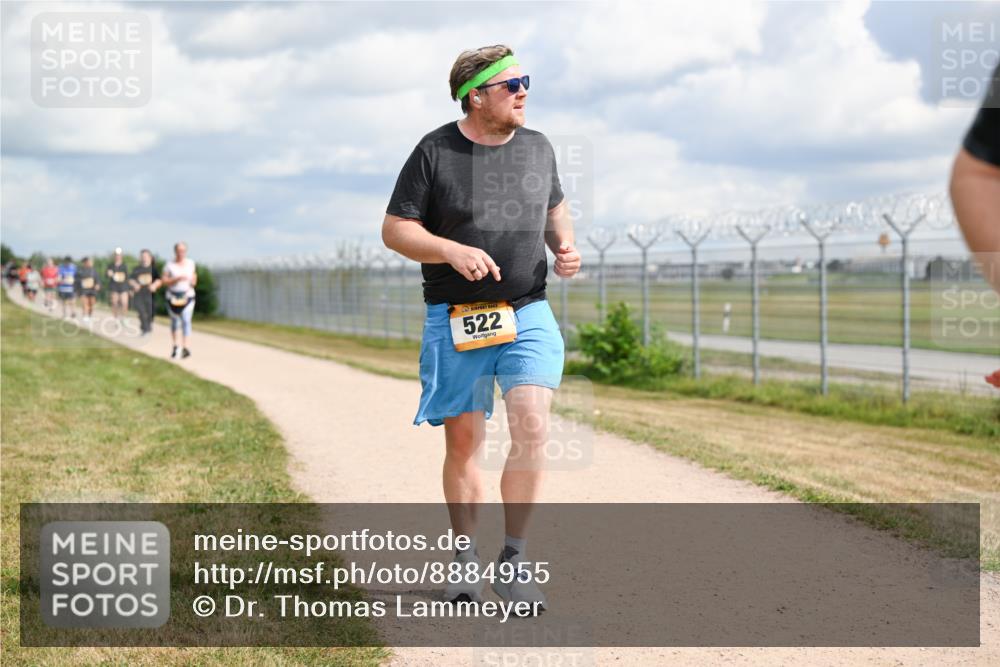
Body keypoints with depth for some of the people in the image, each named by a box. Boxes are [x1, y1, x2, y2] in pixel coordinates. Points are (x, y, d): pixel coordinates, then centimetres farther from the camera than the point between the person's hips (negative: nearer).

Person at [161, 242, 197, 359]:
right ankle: (175, 346, 30)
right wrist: (177, 279, -21)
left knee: (186, 320, -16)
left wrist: (193, 280, -1)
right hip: (173, 296, 0)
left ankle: (185, 348, -24)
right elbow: (164, 281, -8)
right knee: (175, 322, 12)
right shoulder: (169, 265, -4)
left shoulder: (190, 263, 5)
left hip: (187, 295, 0)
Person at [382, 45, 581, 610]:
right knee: (463, 441, 5)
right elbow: (395, 229, -3)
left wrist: (566, 246, 2)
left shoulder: (538, 148, 8)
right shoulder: (435, 152, -4)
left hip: (528, 314, 2)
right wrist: (451, 250, -20)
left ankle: (514, 559, -4)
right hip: (455, 319, -2)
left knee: (532, 427, -15)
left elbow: (555, 209, 23)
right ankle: (467, 559, 21)